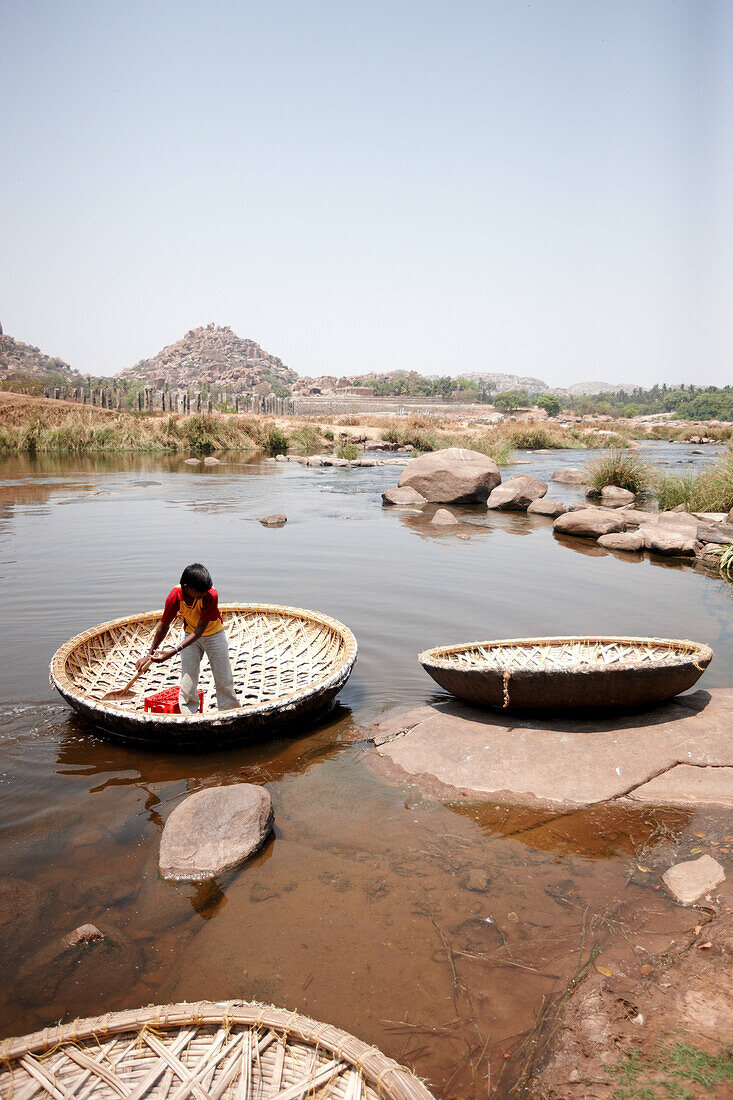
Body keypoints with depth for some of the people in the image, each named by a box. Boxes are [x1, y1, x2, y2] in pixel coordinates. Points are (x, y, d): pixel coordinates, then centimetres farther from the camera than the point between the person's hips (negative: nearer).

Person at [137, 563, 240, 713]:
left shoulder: (211, 595, -35)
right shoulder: (175, 596, -27)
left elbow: (200, 630, -32)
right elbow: (164, 626, -11)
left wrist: (174, 651, -40)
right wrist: (149, 654, -3)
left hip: (214, 635, -1)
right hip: (190, 636, 1)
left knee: (224, 682, 9)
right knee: (187, 686, -5)